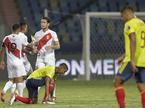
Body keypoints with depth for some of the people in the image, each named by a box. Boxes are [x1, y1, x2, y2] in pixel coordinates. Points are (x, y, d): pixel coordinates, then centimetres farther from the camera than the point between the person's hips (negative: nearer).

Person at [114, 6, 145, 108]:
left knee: (118, 81, 1)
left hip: (134, 60, -8)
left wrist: (132, 60, -25)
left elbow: (133, 41, -20)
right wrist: (125, 56, 30)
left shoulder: (129, 24, -7)